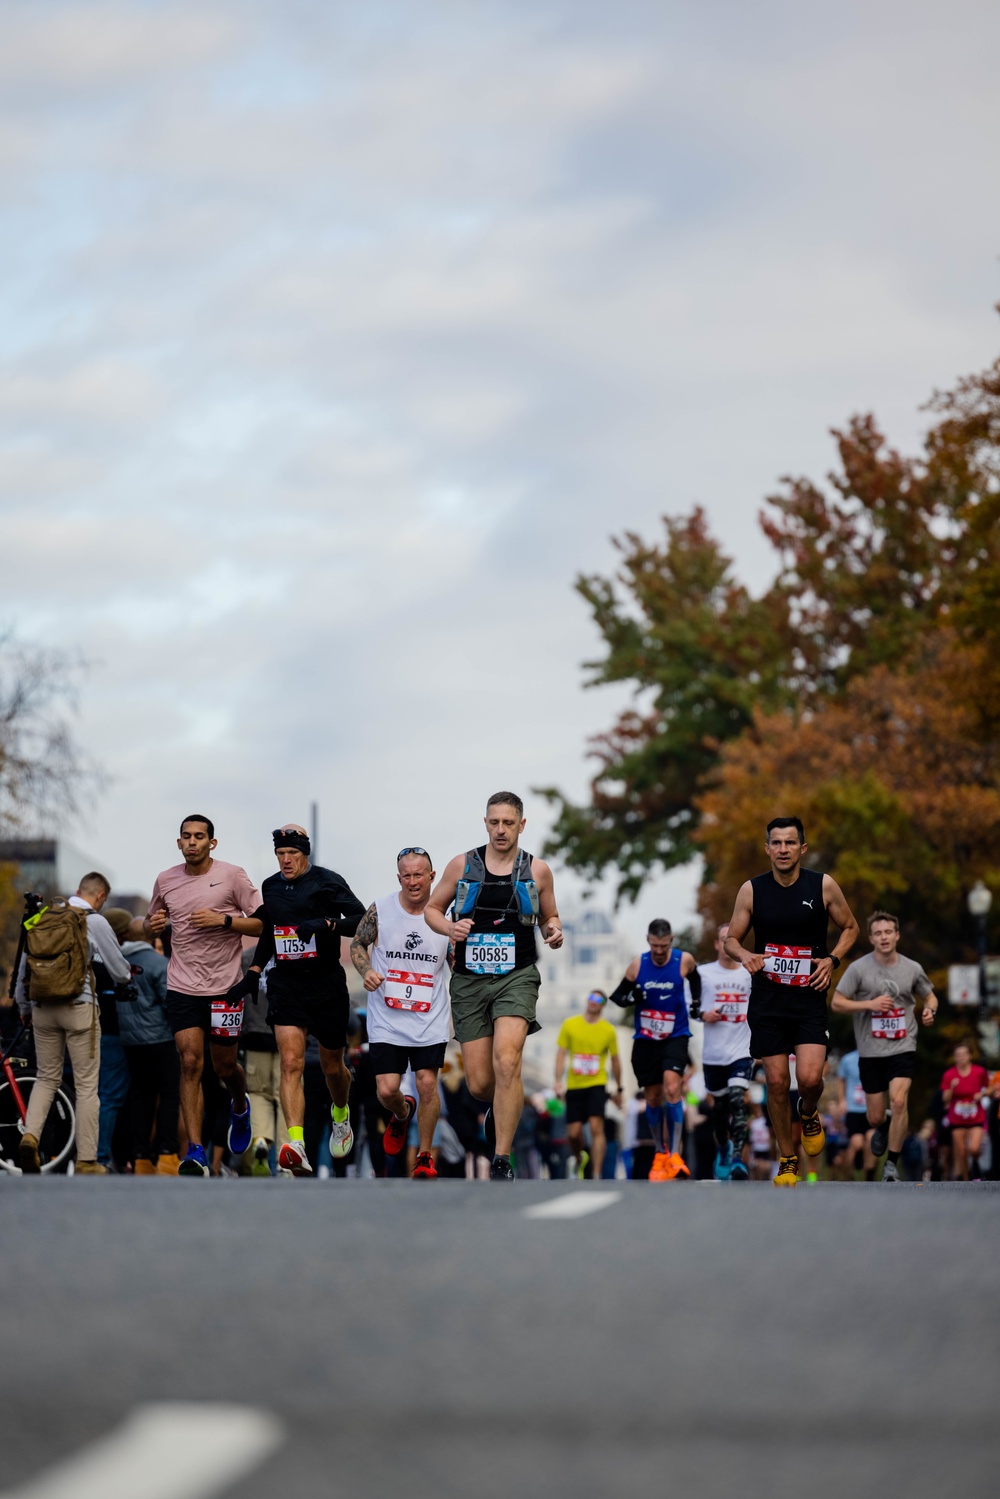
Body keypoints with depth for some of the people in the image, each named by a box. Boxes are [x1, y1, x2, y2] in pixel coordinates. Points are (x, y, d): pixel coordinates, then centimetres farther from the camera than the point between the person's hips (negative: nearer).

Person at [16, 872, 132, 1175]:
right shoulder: (95, 922, -6)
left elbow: (24, 965, 13)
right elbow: (120, 972, 0)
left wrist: (24, 1007, 26)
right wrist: (125, 978, 25)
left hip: (42, 1007, 4)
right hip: (78, 1007, -4)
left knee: (46, 1078, 16)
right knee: (86, 1084, 3)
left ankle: (30, 1135, -7)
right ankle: (86, 1161, 3)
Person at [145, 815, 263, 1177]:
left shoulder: (232, 875, -5)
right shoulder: (165, 881, 6)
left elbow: (263, 924, -7)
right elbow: (150, 926, 21)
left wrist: (223, 920, -20)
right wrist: (153, 926, -3)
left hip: (225, 986, -2)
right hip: (182, 987, 2)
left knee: (224, 1066, 8)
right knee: (190, 1063, -10)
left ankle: (240, 1109, 44)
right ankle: (195, 1153, -12)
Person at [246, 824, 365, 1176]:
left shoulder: (327, 882, -6)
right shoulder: (269, 887, 10)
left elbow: (362, 920, -12)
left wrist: (326, 923, -25)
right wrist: (254, 969, 12)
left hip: (326, 985, -2)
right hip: (285, 985, 3)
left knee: (332, 1066, 12)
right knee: (291, 1063, -16)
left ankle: (341, 1115, 47)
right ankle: (296, 1149, -28)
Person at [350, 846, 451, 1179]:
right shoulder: (379, 911, -5)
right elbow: (358, 944, 10)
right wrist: (366, 971, -10)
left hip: (430, 1019, 0)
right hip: (386, 1018, 0)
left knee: (427, 1083, -7)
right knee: (387, 1090, -5)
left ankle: (425, 1155, 12)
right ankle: (402, 1114, 33)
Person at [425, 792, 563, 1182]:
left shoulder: (537, 871, 3)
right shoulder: (462, 865, 3)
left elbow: (550, 916, 17)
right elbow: (432, 909, 12)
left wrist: (554, 932, -6)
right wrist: (449, 928, -10)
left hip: (516, 977, -2)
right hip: (470, 981, 2)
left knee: (506, 1060, -24)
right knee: (479, 1084, 1)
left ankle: (502, 1162, -18)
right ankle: (502, 1107, 40)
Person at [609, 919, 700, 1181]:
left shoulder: (684, 960, -7)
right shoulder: (637, 965, -6)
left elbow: (695, 978, 17)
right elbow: (618, 995, 1)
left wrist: (696, 1003, 6)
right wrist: (630, 997, -19)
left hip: (675, 1036, -2)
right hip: (645, 1040, 2)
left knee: (672, 1088, -21)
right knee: (653, 1097, 7)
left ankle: (675, 1154, -20)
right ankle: (660, 1154, 24)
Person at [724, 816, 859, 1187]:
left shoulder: (824, 886, -3)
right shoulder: (751, 890, -1)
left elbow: (850, 927, 10)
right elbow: (731, 938, 7)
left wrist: (832, 959, -8)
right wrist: (745, 955, -15)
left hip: (809, 996, -1)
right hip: (766, 998, 1)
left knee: (809, 1077, -17)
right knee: (777, 1082, 0)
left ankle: (809, 1114, 19)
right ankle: (787, 1161, 17)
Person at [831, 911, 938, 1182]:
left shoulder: (912, 968, 3)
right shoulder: (858, 968, -4)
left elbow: (930, 997, 18)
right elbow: (836, 1003, -4)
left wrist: (929, 1010, -6)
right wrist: (870, 1004, -16)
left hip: (903, 1048, 0)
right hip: (870, 1051, 0)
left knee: (899, 1101, -21)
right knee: (875, 1117, 5)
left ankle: (892, 1164, -9)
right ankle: (882, 1130, 44)